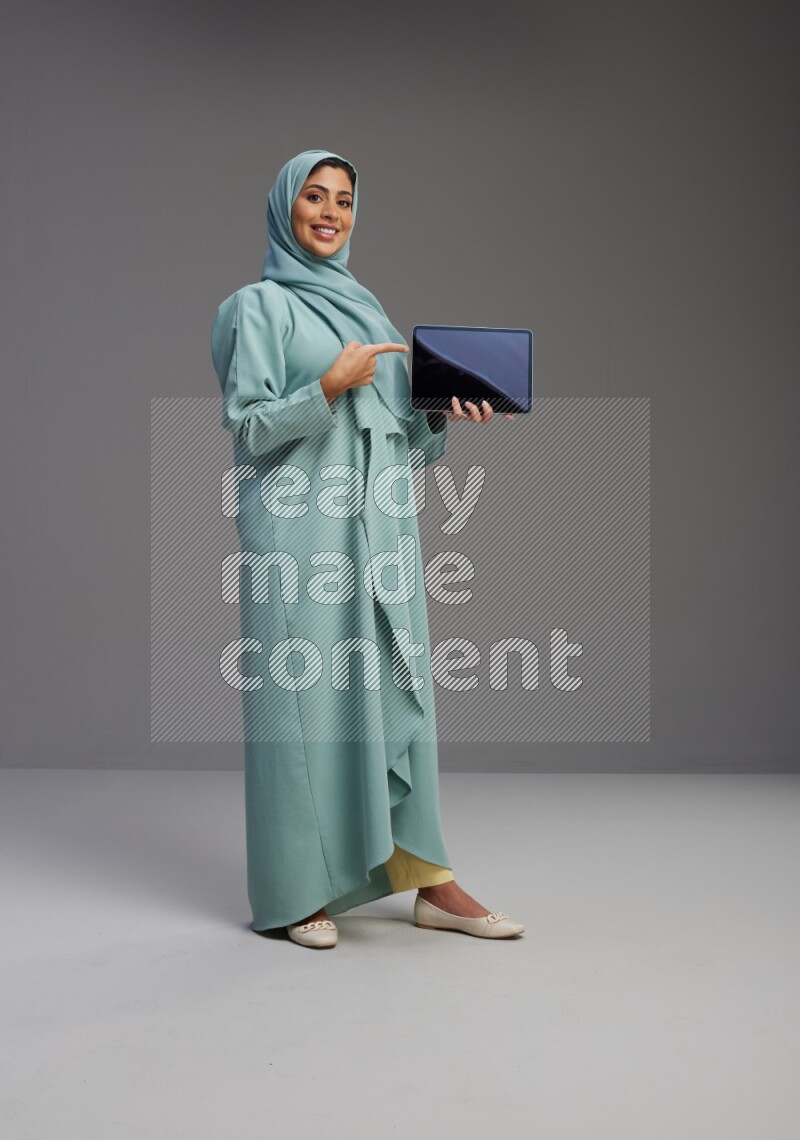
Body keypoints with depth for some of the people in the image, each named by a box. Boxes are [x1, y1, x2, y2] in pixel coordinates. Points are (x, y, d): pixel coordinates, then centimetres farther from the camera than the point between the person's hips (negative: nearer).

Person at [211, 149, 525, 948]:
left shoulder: (365, 305, 20)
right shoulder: (260, 306, 2)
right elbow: (247, 425, -7)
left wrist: (445, 415, 1)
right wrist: (329, 387, -19)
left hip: (379, 526, 6)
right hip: (301, 530, -6)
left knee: (396, 689, 5)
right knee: (303, 693, -4)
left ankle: (428, 880, 10)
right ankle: (300, 891, 7)